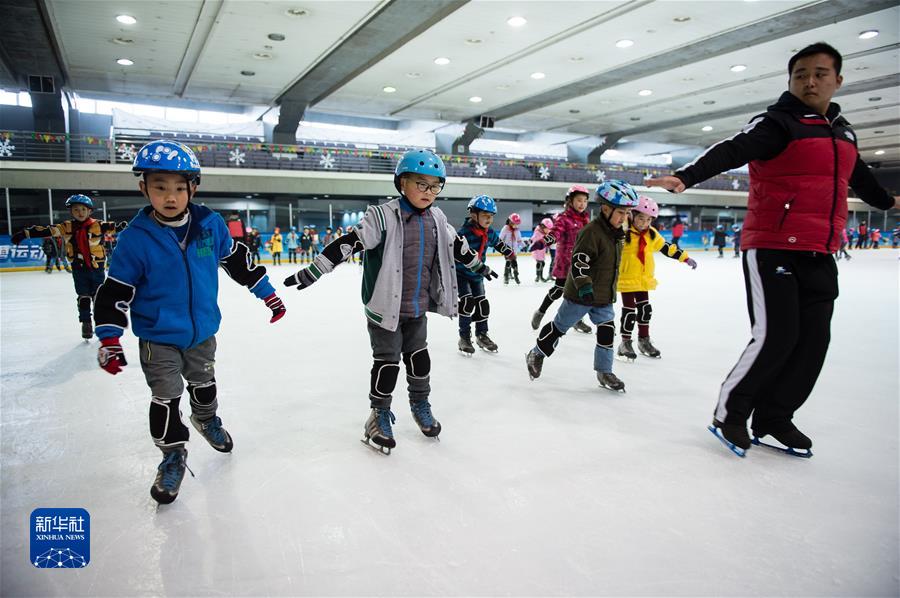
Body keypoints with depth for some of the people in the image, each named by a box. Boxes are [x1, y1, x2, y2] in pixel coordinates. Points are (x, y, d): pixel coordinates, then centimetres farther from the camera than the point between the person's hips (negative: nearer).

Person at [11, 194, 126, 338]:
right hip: (79, 268, 1)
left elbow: (110, 226, -19)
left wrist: (119, 226, -41)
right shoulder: (67, 227, -2)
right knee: (83, 297, 4)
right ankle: (86, 324, 15)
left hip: (97, 268, -1)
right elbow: (47, 231, -5)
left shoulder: (97, 225, -8)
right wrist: (25, 233, -13)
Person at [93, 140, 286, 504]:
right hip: (158, 338, -3)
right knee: (166, 398, 3)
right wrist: (109, 338, -15)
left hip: (203, 330, 3)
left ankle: (206, 418, 53)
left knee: (203, 382, 23)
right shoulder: (136, 237, -17)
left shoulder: (210, 225, -10)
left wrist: (266, 292, 7)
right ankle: (173, 455, 24)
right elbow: (116, 290, -11)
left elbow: (237, 259, 4)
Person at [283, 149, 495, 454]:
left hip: (418, 308, 6)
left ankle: (420, 404, 38)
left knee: (419, 356, 17)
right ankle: (379, 414, 24)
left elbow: (456, 246, 18)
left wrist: (478, 266, 29)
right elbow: (348, 243, -22)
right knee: (387, 361, 4)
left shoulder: (437, 218, 2)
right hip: (385, 307, -5)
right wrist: (310, 272, -23)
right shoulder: (384, 217, -19)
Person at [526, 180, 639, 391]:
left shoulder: (616, 233, 9)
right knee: (560, 326, 6)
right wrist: (584, 285, -34)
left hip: (604, 296, 8)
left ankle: (604, 371, 16)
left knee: (607, 330, 4)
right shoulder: (591, 231, -20)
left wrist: (610, 291, 26)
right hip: (580, 294, -8)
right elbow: (579, 261, -26)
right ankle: (537, 354, 25)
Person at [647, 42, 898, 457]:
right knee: (776, 336, -13)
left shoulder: (843, 131, 17)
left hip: (820, 256, 7)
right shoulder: (777, 123, -6)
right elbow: (732, 151, -24)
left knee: (812, 342, 5)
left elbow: (857, 174, 36)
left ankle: (774, 419, 20)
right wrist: (687, 176, -43)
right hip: (771, 249, -7)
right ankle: (729, 413, 6)